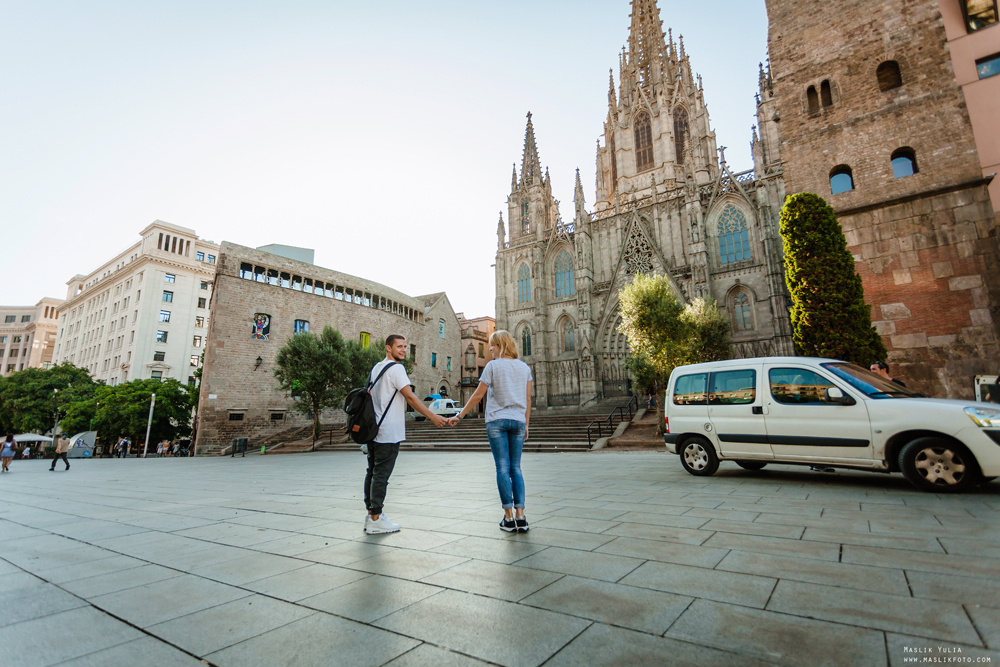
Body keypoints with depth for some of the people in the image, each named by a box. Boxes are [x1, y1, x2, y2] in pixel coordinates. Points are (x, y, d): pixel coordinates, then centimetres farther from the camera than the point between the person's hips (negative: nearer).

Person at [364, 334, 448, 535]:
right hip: (388, 432, -9)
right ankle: (375, 520, 1)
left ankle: (371, 513, 22)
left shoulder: (376, 368, 16)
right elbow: (410, 397, -17)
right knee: (381, 474, -4)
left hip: (373, 429, 9)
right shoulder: (395, 368, -11)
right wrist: (433, 417, -15)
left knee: (373, 472, 13)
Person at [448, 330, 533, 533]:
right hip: (518, 421, 4)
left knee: (503, 468, 0)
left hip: (497, 421, -4)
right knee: (516, 469, 8)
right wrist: (526, 424, 18)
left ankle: (509, 517, 2)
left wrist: (459, 415, 6)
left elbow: (478, 395, -3)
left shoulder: (493, 366, -3)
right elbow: (528, 399, 10)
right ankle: (520, 516, 5)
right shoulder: (524, 367, 10)